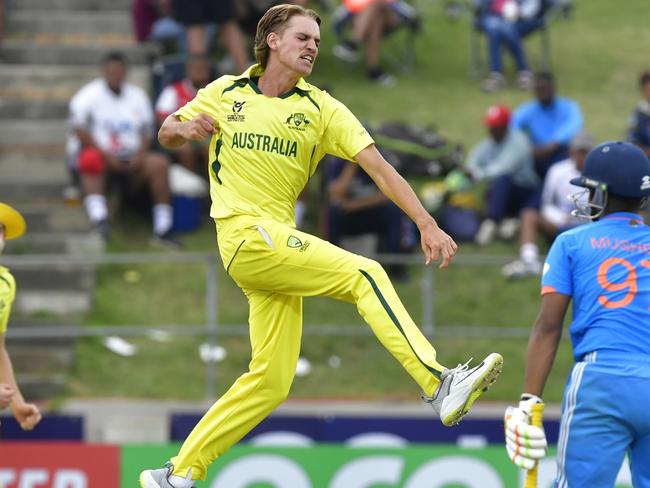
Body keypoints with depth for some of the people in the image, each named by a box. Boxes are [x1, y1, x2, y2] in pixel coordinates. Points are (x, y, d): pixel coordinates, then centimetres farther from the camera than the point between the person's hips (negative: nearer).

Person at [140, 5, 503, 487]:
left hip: (278, 240, 5)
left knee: (272, 381, 2)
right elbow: (166, 134, 16)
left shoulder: (320, 108, 7)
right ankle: (441, 384, -30)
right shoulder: (225, 93, 4)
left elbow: (379, 168, -1)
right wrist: (186, 129, -9)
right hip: (245, 234, -5)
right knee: (365, 275, -20)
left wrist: (427, 224, -11)